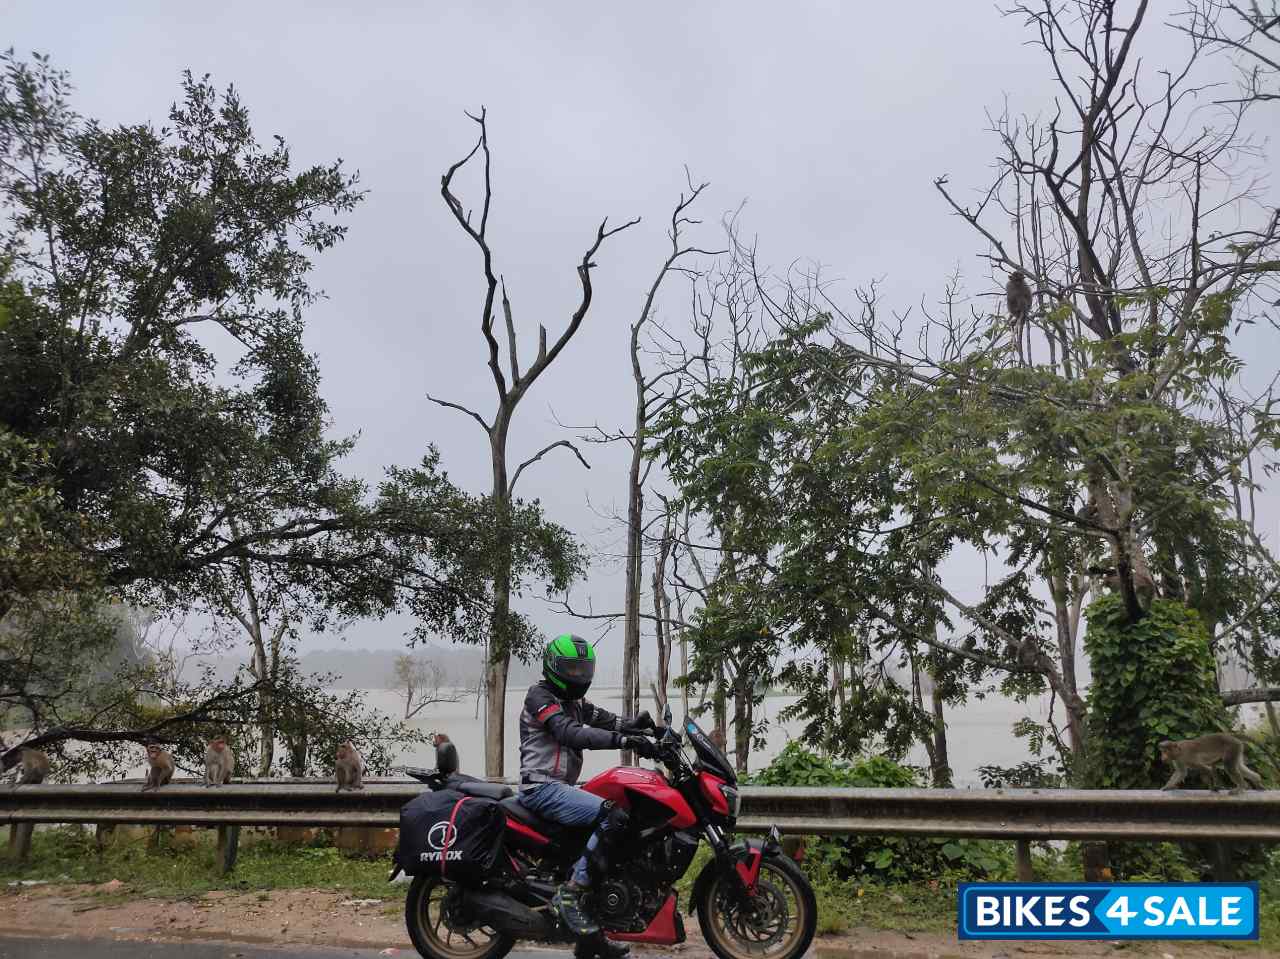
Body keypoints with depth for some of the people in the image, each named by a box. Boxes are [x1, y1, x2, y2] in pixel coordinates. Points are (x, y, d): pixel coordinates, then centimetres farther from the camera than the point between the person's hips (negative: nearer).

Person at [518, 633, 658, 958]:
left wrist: (640, 724, -14)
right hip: (543, 788, -10)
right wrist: (625, 741, -34)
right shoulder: (540, 695, -10)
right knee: (614, 817, -26)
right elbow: (571, 733, -25)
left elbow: (608, 721, 7)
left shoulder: (575, 703, 19)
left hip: (562, 787, 10)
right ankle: (570, 895, -19)